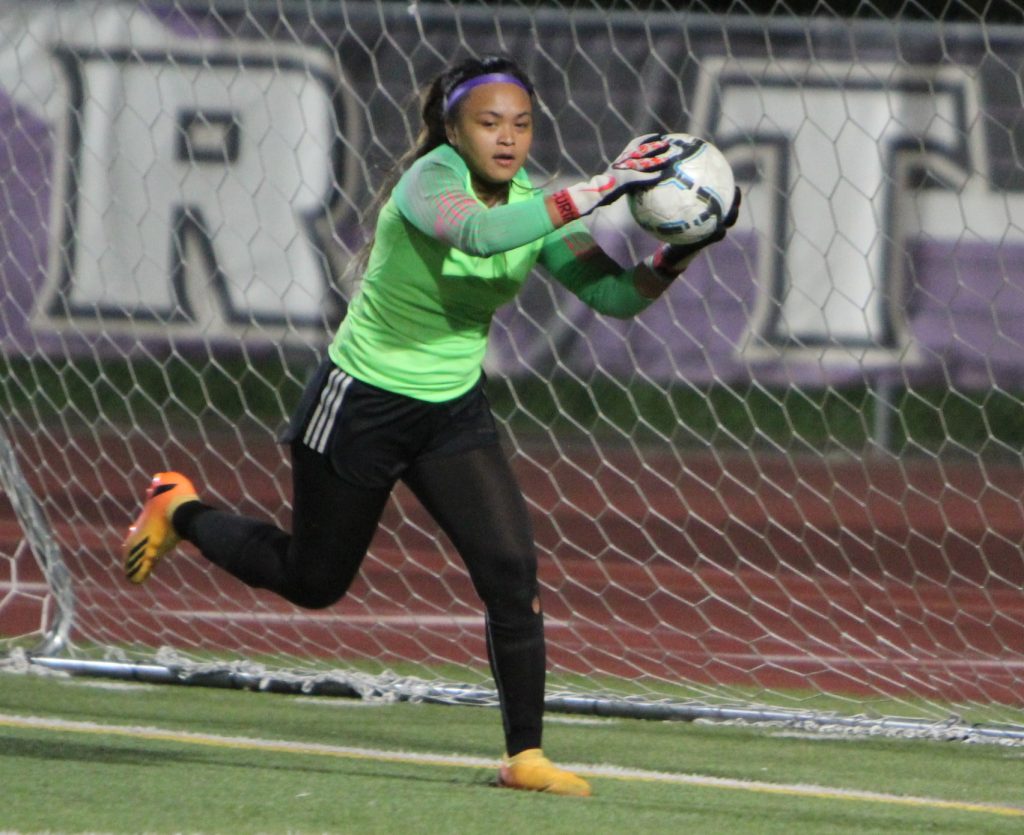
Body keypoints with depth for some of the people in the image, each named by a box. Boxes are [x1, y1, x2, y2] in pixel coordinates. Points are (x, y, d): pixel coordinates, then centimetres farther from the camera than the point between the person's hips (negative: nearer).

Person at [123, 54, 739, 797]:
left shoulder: (535, 205, -6)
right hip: (363, 404, -5)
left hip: (455, 409, 5)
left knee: (511, 569, -13)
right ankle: (180, 510, 38)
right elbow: (479, 231, -48)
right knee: (313, 583, 12)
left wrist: (678, 254, -29)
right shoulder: (432, 178, -25)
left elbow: (615, 295, -11)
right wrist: (593, 193, -51)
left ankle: (526, 755, -5)